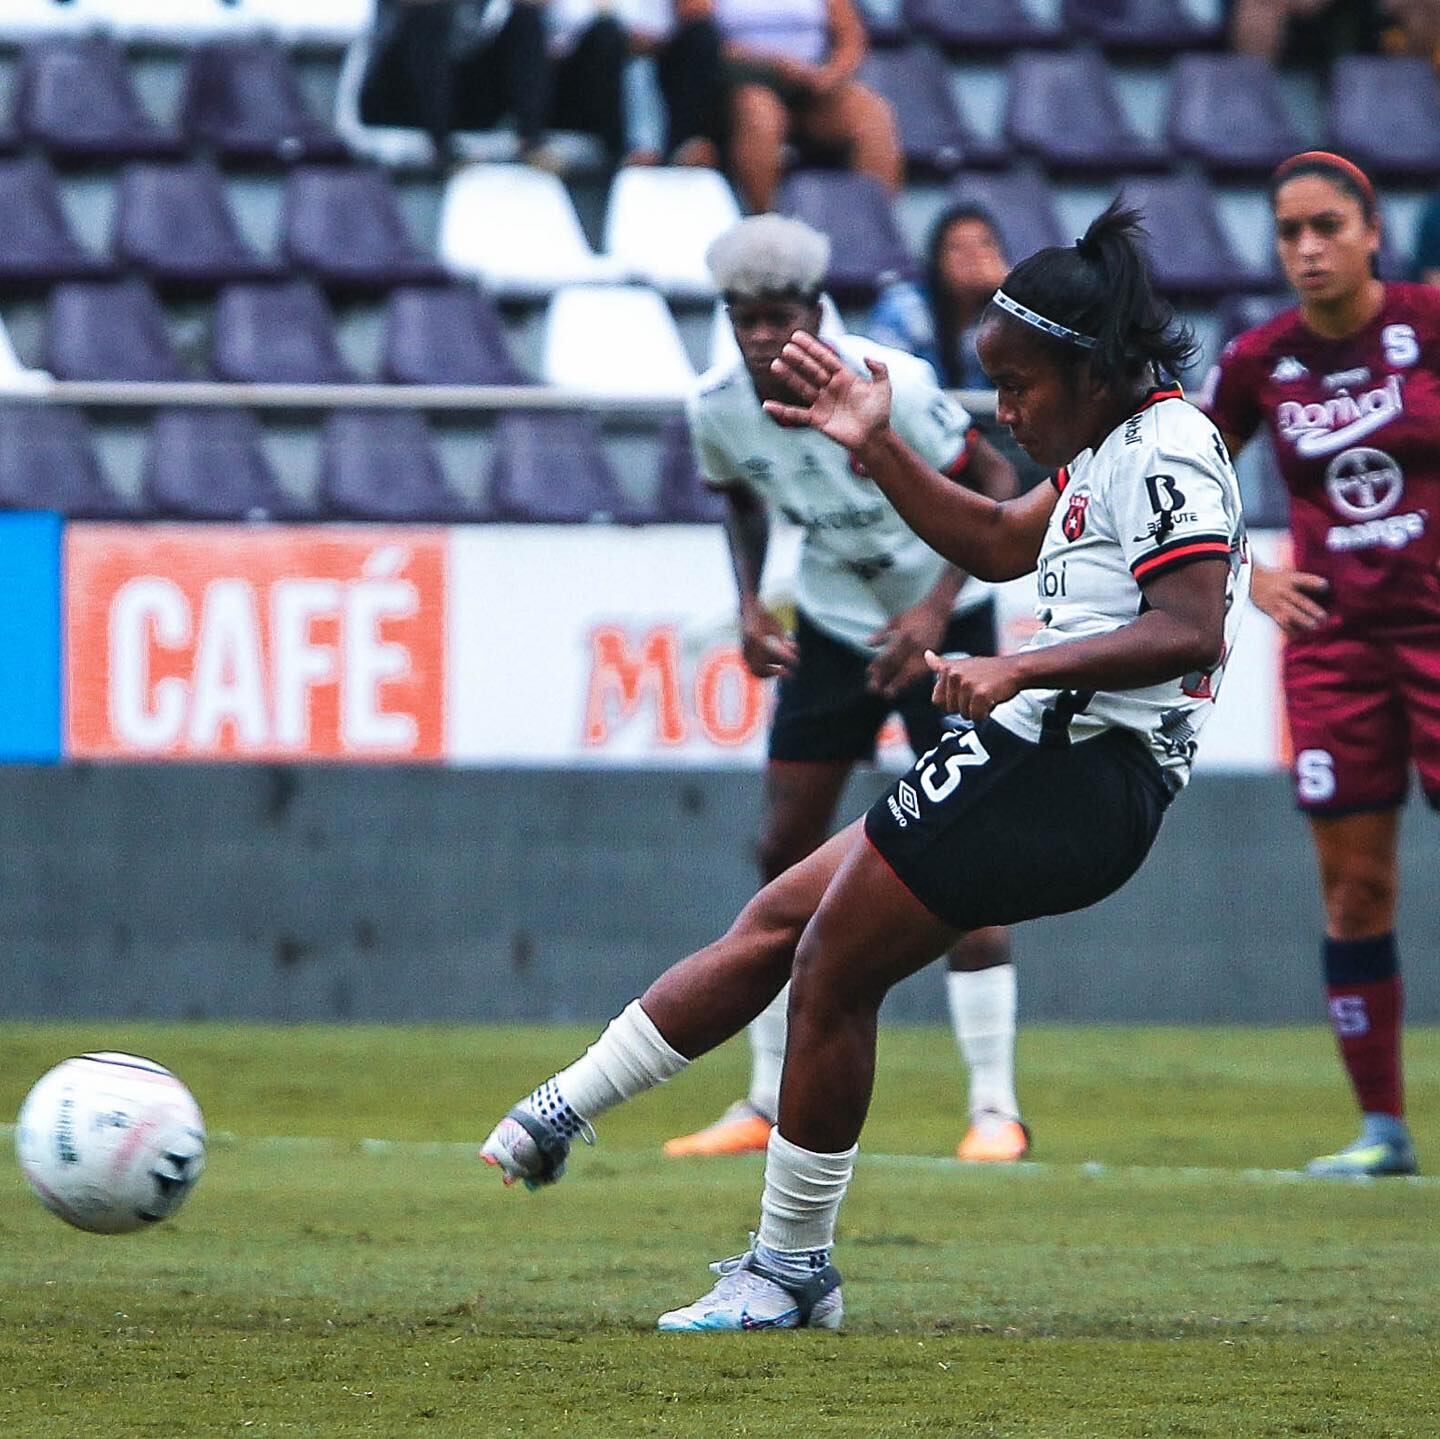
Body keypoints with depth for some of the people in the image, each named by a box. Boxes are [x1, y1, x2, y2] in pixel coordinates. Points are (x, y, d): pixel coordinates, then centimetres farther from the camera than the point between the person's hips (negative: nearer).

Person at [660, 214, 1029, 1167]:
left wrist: (936, 609, -24)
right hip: (831, 624, 5)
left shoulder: (891, 387, -27)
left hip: (940, 621, -5)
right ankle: (770, 1105, 9)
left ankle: (996, 1107, -6)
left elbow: (995, 482, -16)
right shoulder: (718, 408, -12)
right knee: (787, 852, 0)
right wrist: (750, 602, -3)